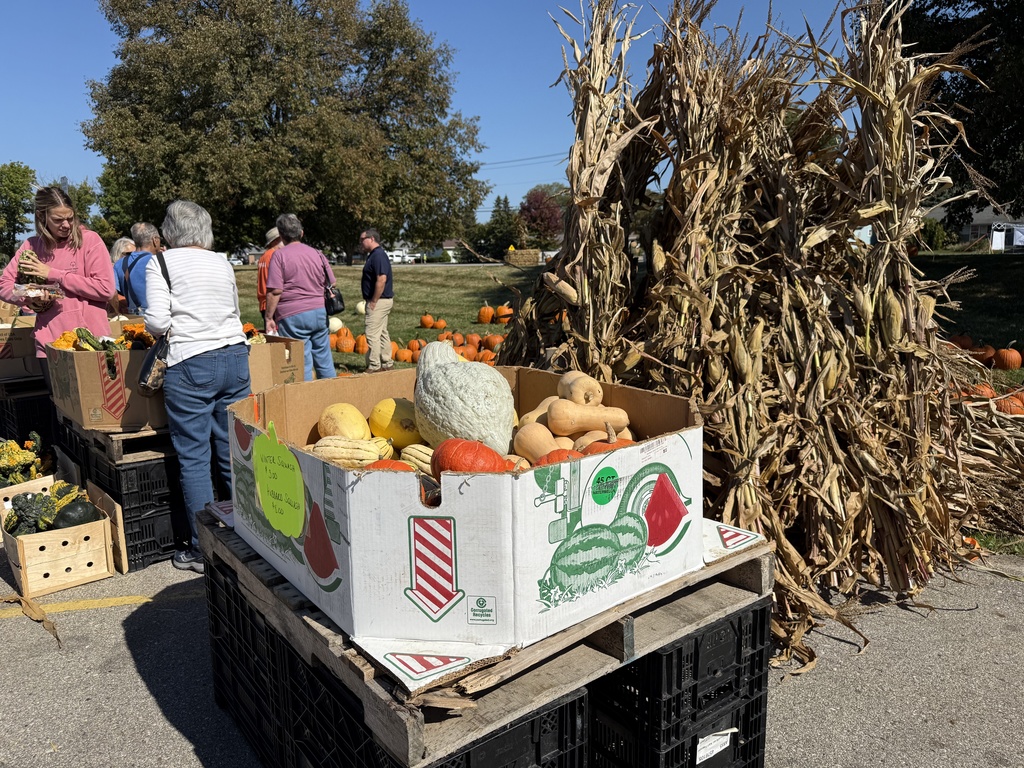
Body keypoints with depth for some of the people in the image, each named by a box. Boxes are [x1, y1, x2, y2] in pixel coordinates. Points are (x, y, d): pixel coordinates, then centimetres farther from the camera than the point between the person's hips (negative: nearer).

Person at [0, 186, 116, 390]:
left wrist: (53, 274, -12)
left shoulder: (89, 240, -4)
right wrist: (29, 298, -11)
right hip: (49, 342, 3)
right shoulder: (31, 246, 7)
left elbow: (106, 289, -13)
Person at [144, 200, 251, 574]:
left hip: (190, 364, -4)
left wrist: (153, 327, 11)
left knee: (194, 458, 4)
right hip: (235, 358, 5)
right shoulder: (223, 263, 12)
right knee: (234, 453, 11)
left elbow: (158, 321, -9)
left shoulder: (161, 262, -1)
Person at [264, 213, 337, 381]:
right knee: (324, 361, 14)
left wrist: (269, 317, -8)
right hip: (320, 313, 5)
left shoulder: (279, 255, -8)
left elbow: (275, 291, -14)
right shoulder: (317, 253, 8)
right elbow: (331, 285, 12)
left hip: (293, 317, -5)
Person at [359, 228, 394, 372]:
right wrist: (370, 300, 18)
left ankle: (374, 367, -3)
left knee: (372, 335, -8)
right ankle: (387, 364, 21)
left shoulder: (378, 255, -17)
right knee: (382, 333, 14)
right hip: (383, 301, 11)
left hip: (379, 301, -11)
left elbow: (382, 279, -26)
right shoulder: (375, 255, 16)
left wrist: (373, 302, -22)